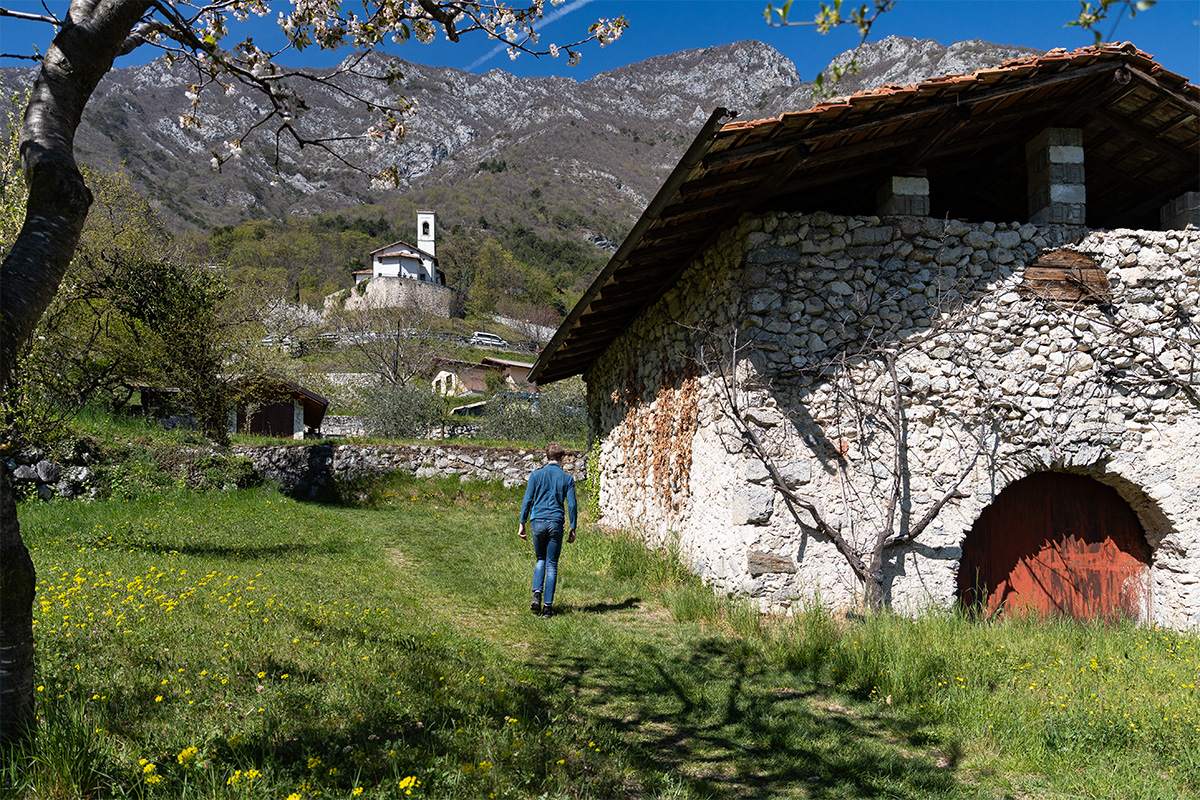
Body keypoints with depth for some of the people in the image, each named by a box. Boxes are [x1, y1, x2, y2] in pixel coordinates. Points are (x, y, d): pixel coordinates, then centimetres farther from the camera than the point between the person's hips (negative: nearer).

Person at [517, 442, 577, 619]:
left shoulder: (536, 475, 3)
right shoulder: (567, 478, 4)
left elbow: (527, 500, 1)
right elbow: (571, 505, 1)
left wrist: (522, 523, 6)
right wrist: (573, 529, 8)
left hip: (537, 521, 1)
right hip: (556, 522, -1)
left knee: (540, 560, 19)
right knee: (552, 565, 5)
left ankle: (537, 594, -1)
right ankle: (548, 607, 3)